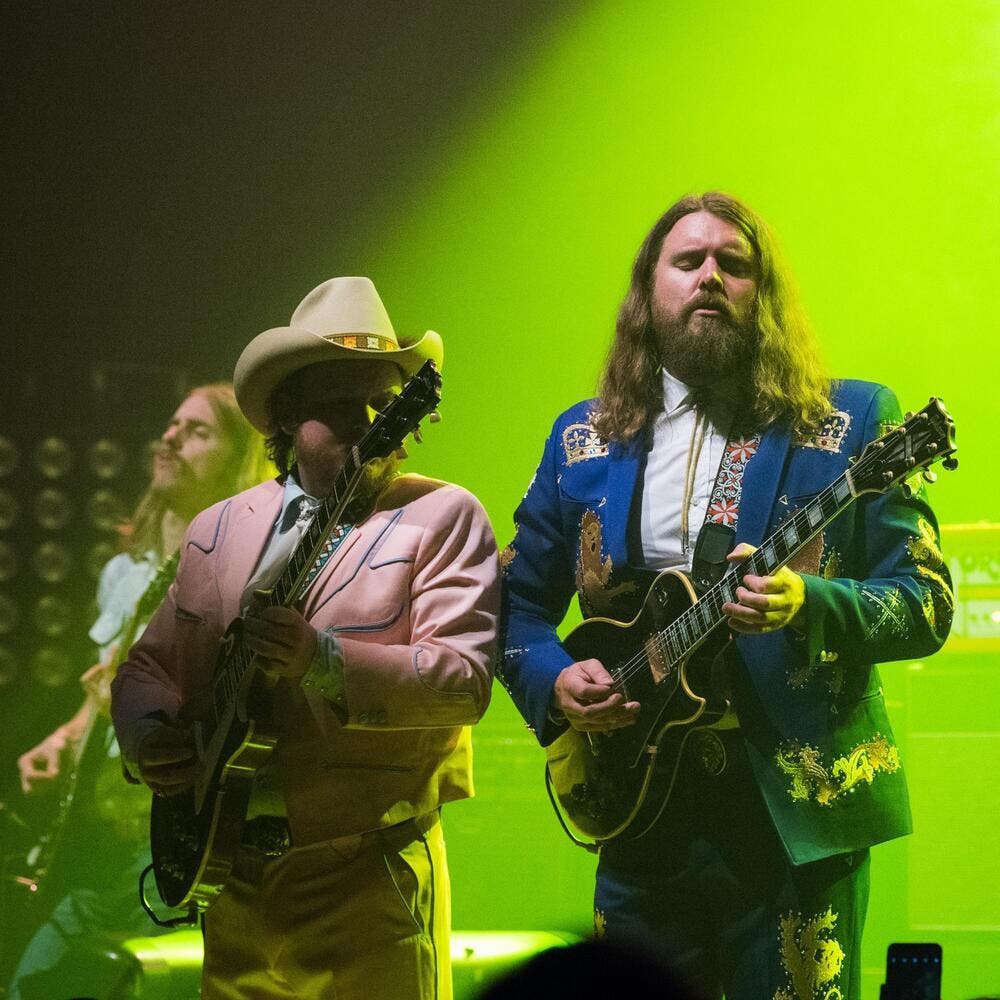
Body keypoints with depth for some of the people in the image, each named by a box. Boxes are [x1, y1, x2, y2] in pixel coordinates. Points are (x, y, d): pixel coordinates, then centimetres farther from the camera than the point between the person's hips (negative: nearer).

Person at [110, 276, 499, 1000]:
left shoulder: (443, 517, -1)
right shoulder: (218, 531, 14)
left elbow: (465, 677, -12)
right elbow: (151, 664, 20)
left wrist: (323, 660, -24)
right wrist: (147, 735, -2)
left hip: (369, 884, -4)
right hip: (233, 881, 5)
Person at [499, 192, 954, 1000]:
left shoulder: (853, 422, 1)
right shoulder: (583, 439, 11)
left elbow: (926, 603, -3)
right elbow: (518, 602, 16)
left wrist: (805, 604, -22)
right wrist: (553, 679, -4)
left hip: (798, 814, -3)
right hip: (644, 813, 3)